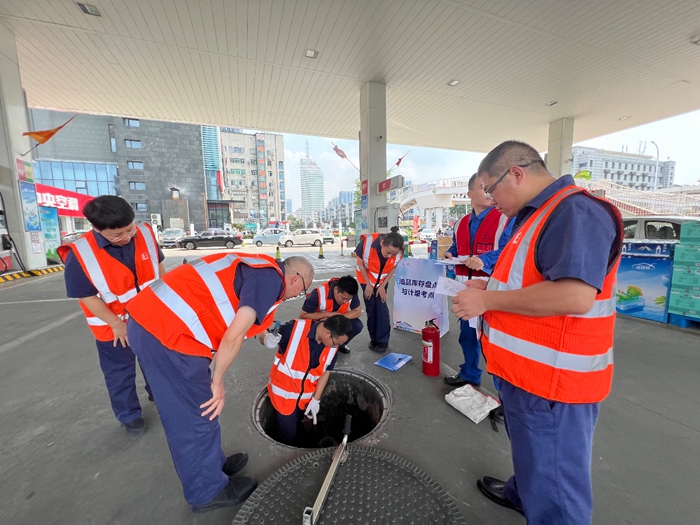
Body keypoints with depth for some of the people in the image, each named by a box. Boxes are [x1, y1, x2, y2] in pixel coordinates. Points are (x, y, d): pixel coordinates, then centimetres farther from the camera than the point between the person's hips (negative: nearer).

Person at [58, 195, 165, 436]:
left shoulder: (145, 234, -16)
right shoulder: (79, 254, -25)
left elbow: (158, 267, -1)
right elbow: (87, 296, -16)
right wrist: (116, 324, -14)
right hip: (112, 326, -3)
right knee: (120, 373, 16)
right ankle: (129, 415, 37)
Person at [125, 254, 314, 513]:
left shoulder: (259, 266, 16)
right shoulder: (271, 277, -11)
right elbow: (233, 336, -16)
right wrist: (218, 381, -3)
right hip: (167, 330, -10)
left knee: (189, 412, 23)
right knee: (198, 417, 8)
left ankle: (213, 463, 43)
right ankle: (209, 491, 31)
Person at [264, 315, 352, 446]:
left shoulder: (333, 347, -13)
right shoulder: (295, 329, -29)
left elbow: (326, 372, -1)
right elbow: (263, 337, -18)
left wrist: (316, 399, -3)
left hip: (306, 396, 4)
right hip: (284, 392, -4)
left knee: (298, 428, 24)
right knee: (289, 435, 8)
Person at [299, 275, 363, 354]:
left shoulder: (350, 293, -24)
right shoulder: (319, 293, -35)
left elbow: (357, 312, -16)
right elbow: (302, 316, -28)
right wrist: (328, 314, -34)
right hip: (320, 322, -3)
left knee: (357, 325, -19)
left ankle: (339, 344, 9)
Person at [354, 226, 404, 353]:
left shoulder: (398, 251, -29)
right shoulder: (367, 242, -37)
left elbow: (393, 268, -9)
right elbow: (360, 263, -19)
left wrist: (383, 286, -10)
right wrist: (368, 284, -13)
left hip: (382, 279, 1)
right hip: (366, 278, -1)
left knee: (381, 306, -4)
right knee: (370, 306, 2)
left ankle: (383, 340, 8)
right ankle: (374, 338, 16)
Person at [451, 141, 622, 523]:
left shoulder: (576, 211, -20)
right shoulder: (540, 215, 13)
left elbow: (574, 296, -32)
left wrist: (488, 300, -23)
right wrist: (489, 288, 7)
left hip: (552, 379, -10)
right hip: (526, 369, 10)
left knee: (554, 481, 11)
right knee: (534, 456, 32)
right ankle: (522, 493, 54)